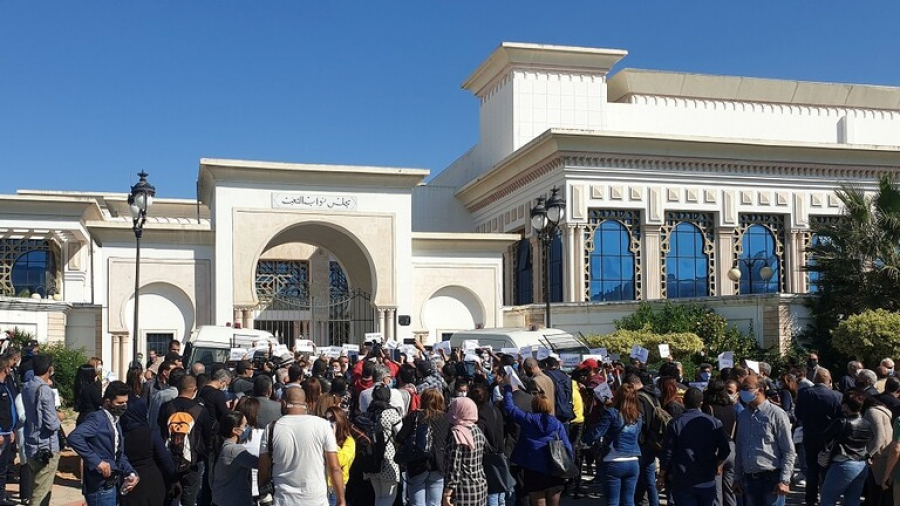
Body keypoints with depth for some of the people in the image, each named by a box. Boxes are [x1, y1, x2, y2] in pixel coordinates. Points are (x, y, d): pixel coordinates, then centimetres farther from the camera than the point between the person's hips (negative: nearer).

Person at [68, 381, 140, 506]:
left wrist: (131, 473, 3)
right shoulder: (97, 418, -12)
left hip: (112, 486, 9)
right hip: (99, 488, -9)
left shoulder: (116, 424, 16)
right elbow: (74, 437, -28)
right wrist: (97, 462, -27)